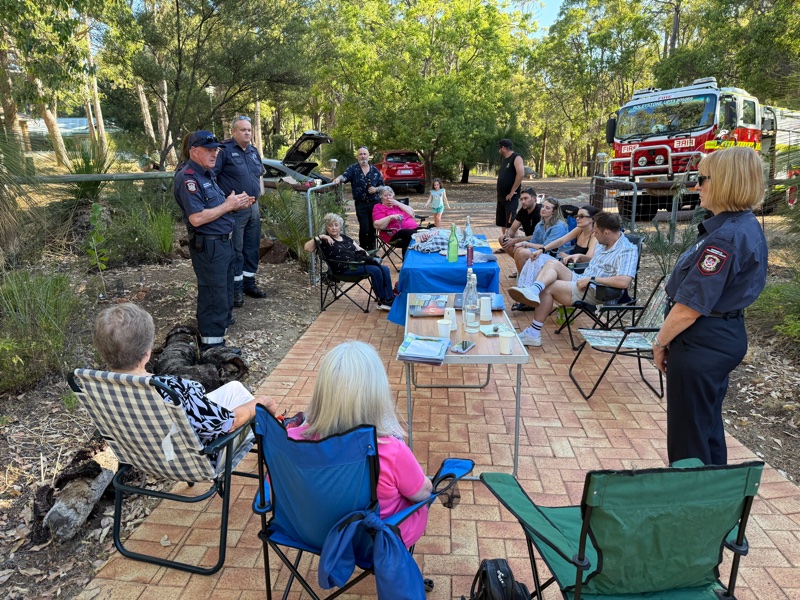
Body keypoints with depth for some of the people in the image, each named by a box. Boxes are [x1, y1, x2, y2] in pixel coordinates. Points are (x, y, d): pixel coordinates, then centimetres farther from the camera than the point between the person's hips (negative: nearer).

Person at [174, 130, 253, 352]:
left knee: (225, 292, 22)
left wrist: (236, 204, 6)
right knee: (214, 296, -3)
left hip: (223, 242, 11)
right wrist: (228, 205, -19)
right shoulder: (188, 178, -18)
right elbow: (196, 218, -26)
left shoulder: (207, 174, 15)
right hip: (208, 246, -11)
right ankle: (212, 345, 9)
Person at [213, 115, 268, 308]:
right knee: (235, 250, -2)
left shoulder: (254, 151, 14)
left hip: (254, 207, 7)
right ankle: (236, 289, 7)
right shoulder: (225, 150, -10)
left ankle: (249, 283, 26)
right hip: (234, 209, -7)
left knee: (252, 248, 13)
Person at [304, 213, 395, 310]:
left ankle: (390, 300, -14)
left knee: (385, 269, -12)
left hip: (359, 263, 8)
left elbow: (360, 249, 23)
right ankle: (382, 301, -13)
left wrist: (369, 258, 5)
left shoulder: (345, 238, 23)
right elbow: (307, 248, -11)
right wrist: (320, 237, -19)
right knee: (375, 270, -25)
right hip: (345, 269, -8)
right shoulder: (325, 240, 2)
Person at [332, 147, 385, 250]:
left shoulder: (374, 170, 9)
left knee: (373, 228, 5)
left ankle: (371, 249, 20)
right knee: (364, 228, -9)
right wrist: (338, 179, -39)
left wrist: (376, 189, -7)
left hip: (375, 203, 2)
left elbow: (382, 185, 13)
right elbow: (345, 176, -18)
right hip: (361, 204, -2)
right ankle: (362, 250, 9)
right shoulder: (353, 169, 1)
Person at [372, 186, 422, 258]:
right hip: (396, 233, -5)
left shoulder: (397, 204, 27)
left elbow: (412, 213, 14)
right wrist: (390, 217, -17)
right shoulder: (379, 208, 11)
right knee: (411, 234, -37)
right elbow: (377, 225, -5)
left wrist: (398, 203, 7)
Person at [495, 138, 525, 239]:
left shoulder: (516, 158, -10)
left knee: (511, 223, -9)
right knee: (502, 222, 13)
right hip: (501, 197, 9)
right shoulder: (504, 159, 16)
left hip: (511, 198, -9)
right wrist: (499, 193, 10)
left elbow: (521, 174, -24)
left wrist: (512, 192, -21)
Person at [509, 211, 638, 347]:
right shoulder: (603, 244, 14)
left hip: (595, 292, -9)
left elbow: (624, 282, -30)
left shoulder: (627, 251, -15)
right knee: (553, 263, -11)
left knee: (547, 288, -20)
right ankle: (534, 290, -41)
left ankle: (533, 334, -18)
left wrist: (592, 279, -25)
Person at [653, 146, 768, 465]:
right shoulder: (747, 226, 8)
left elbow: (690, 307, -24)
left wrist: (660, 343, -8)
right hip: (726, 336, 10)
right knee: (708, 427, 23)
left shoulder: (724, 238, -24)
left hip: (701, 344, -10)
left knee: (688, 436, 5)